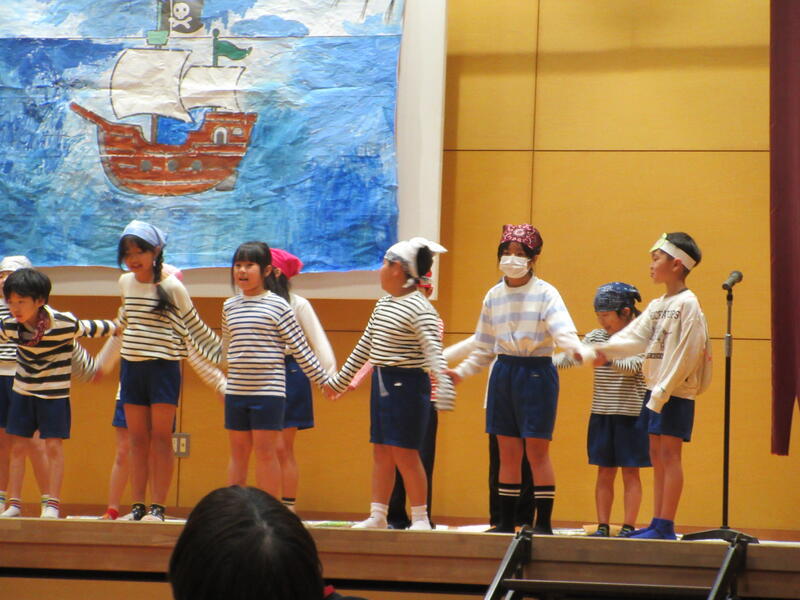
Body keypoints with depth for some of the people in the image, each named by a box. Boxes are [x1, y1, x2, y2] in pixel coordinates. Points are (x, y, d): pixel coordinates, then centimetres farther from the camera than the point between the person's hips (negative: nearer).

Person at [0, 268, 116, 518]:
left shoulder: (64, 324, -21)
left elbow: (94, 328, -3)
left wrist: (119, 327, 10)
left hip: (55, 394, -3)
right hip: (22, 392, 4)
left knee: (54, 446, -3)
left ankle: (52, 504, 4)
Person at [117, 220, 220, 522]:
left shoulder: (172, 287, -7)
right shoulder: (125, 283, 7)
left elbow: (194, 327, 4)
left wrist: (221, 354, 6)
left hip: (164, 367, -4)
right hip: (131, 367, 4)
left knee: (161, 438, -3)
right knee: (138, 439, 5)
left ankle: (158, 507, -1)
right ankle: (137, 507, 7)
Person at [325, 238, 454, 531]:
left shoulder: (420, 309, -15)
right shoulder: (383, 304, 12)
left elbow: (434, 353, -24)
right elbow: (364, 346, 22)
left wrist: (444, 393, -37)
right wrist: (339, 380, 27)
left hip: (407, 385, -8)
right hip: (382, 382, 8)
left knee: (404, 452, -6)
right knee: (381, 452, 10)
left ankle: (420, 518, 3)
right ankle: (377, 516, 15)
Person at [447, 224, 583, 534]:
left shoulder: (545, 293, -6)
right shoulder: (494, 296, 9)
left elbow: (563, 331, -20)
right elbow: (484, 347, 17)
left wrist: (579, 349, -40)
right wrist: (461, 371, 8)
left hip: (536, 373, -5)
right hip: (503, 372, 5)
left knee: (537, 450, -4)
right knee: (508, 452, 8)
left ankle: (543, 522, 1)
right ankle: (506, 522, 12)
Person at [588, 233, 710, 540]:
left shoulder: (688, 304, -11)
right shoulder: (657, 305, 15)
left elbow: (686, 354, -16)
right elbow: (636, 337, 6)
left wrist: (662, 391, -20)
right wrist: (603, 350, -10)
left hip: (676, 391, -8)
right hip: (654, 388, 8)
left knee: (669, 452, -8)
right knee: (657, 454, 8)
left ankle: (666, 526, -8)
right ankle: (657, 523, 12)